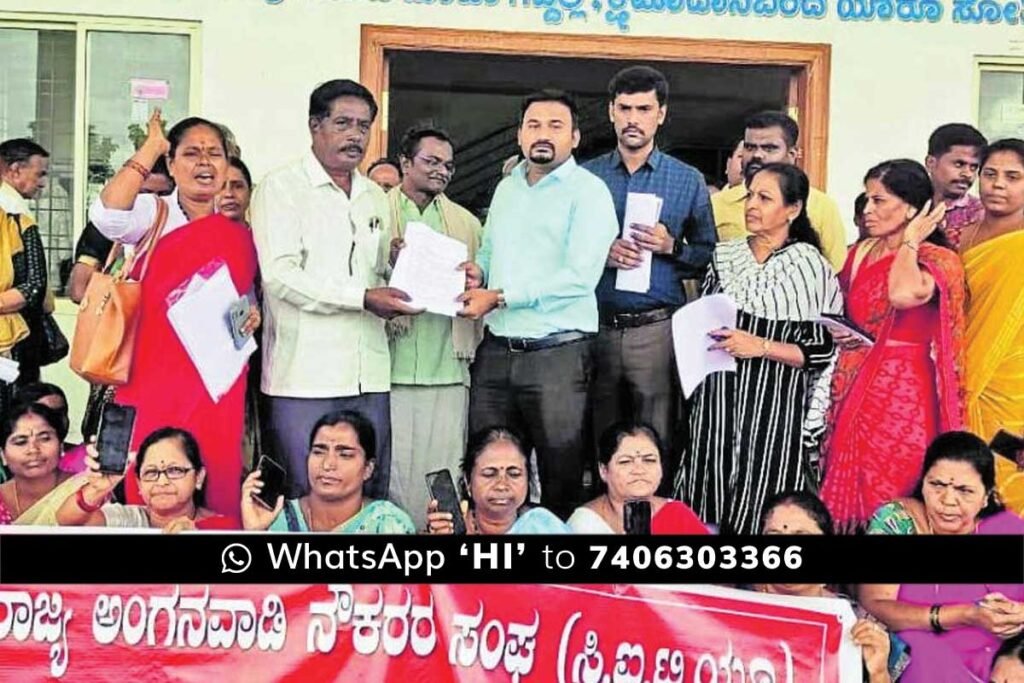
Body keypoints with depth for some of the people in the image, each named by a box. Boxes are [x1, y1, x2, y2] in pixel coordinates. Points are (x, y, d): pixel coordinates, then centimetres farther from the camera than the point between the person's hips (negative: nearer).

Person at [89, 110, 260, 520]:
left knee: (215, 487, 5)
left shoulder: (240, 237, 11)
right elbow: (107, 213, -23)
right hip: (154, 379, -3)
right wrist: (152, 146, -14)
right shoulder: (153, 215, 0)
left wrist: (251, 318, 1)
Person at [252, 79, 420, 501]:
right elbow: (280, 275, -12)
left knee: (371, 497, 9)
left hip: (369, 376, 6)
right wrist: (363, 298, -17)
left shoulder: (375, 197, 20)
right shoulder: (282, 188, 0)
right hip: (305, 375, -6)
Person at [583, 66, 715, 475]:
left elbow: (710, 257, 8)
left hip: (658, 329, -1)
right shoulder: (585, 177, 9)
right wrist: (600, 254, -8)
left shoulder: (688, 181, 8)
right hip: (595, 329, 1)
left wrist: (671, 246, -10)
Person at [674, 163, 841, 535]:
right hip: (717, 396, 4)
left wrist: (761, 347, -16)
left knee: (761, 511, -2)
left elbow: (824, 351, -7)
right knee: (711, 505, 6)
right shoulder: (725, 255, 8)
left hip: (774, 403, -4)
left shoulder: (811, 267, -5)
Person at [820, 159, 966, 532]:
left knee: (884, 497, -2)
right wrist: (837, 333, 7)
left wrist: (910, 240, -15)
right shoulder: (861, 253, 12)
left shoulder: (938, 260, -7)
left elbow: (903, 294, -30)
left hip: (900, 392, -6)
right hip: (852, 387, 6)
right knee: (844, 494, 7)